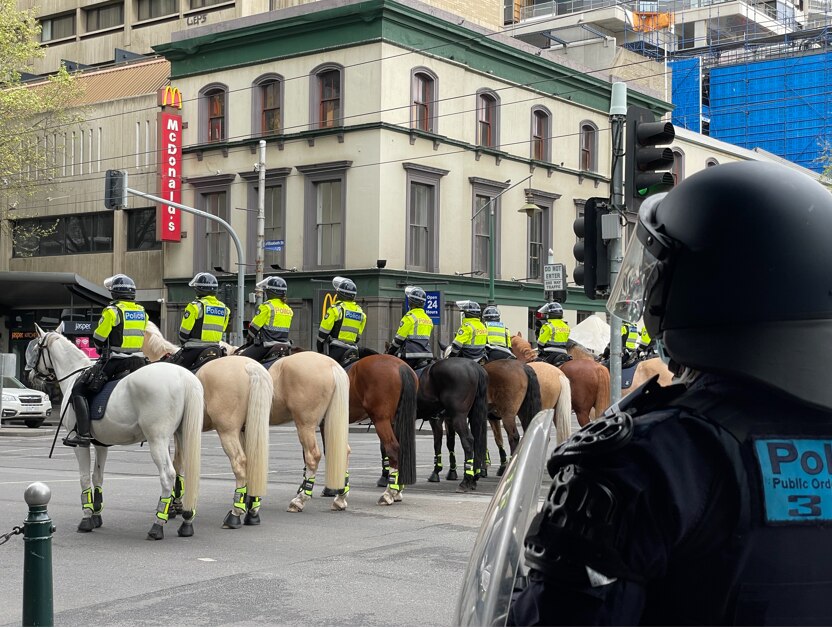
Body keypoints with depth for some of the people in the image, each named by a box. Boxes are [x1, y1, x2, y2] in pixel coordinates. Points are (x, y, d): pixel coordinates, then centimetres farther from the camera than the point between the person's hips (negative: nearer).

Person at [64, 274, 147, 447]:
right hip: (138, 362, 6)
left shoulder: (112, 311, -8)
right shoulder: (142, 312, 10)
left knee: (78, 390, 0)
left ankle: (83, 433, -12)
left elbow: (98, 340, -4)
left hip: (113, 362, -6)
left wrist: (102, 350, 17)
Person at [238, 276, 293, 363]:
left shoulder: (267, 306, -9)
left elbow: (254, 326, -4)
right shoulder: (288, 309, 13)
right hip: (285, 345, 7)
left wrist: (250, 339, 14)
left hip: (266, 345, -7)